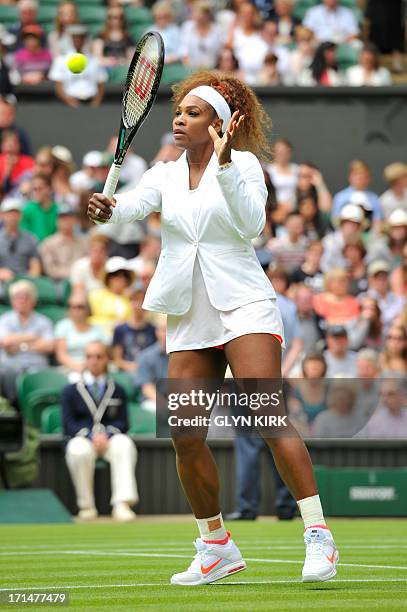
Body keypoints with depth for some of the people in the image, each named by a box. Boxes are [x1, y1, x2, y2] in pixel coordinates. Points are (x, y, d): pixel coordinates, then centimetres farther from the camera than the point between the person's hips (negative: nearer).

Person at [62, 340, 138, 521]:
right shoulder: (71, 391, 13)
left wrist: (107, 434, -15)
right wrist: (91, 435, -16)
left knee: (124, 444, -34)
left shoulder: (118, 391, 17)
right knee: (79, 450, -37)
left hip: (110, 437, 1)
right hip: (81, 438, -1)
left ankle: (122, 504, -41)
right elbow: (68, 423, 2)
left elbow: (123, 422, 7)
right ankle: (86, 506, -25)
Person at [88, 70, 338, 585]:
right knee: (185, 435, -3)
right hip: (188, 320, 5)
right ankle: (216, 546, 13)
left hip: (244, 306, -5)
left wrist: (224, 165, -21)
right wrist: (106, 209, -26)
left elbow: (252, 223, -13)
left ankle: (318, 536, -19)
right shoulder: (164, 175, 13)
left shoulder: (243, 164, 2)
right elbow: (133, 204, -4)